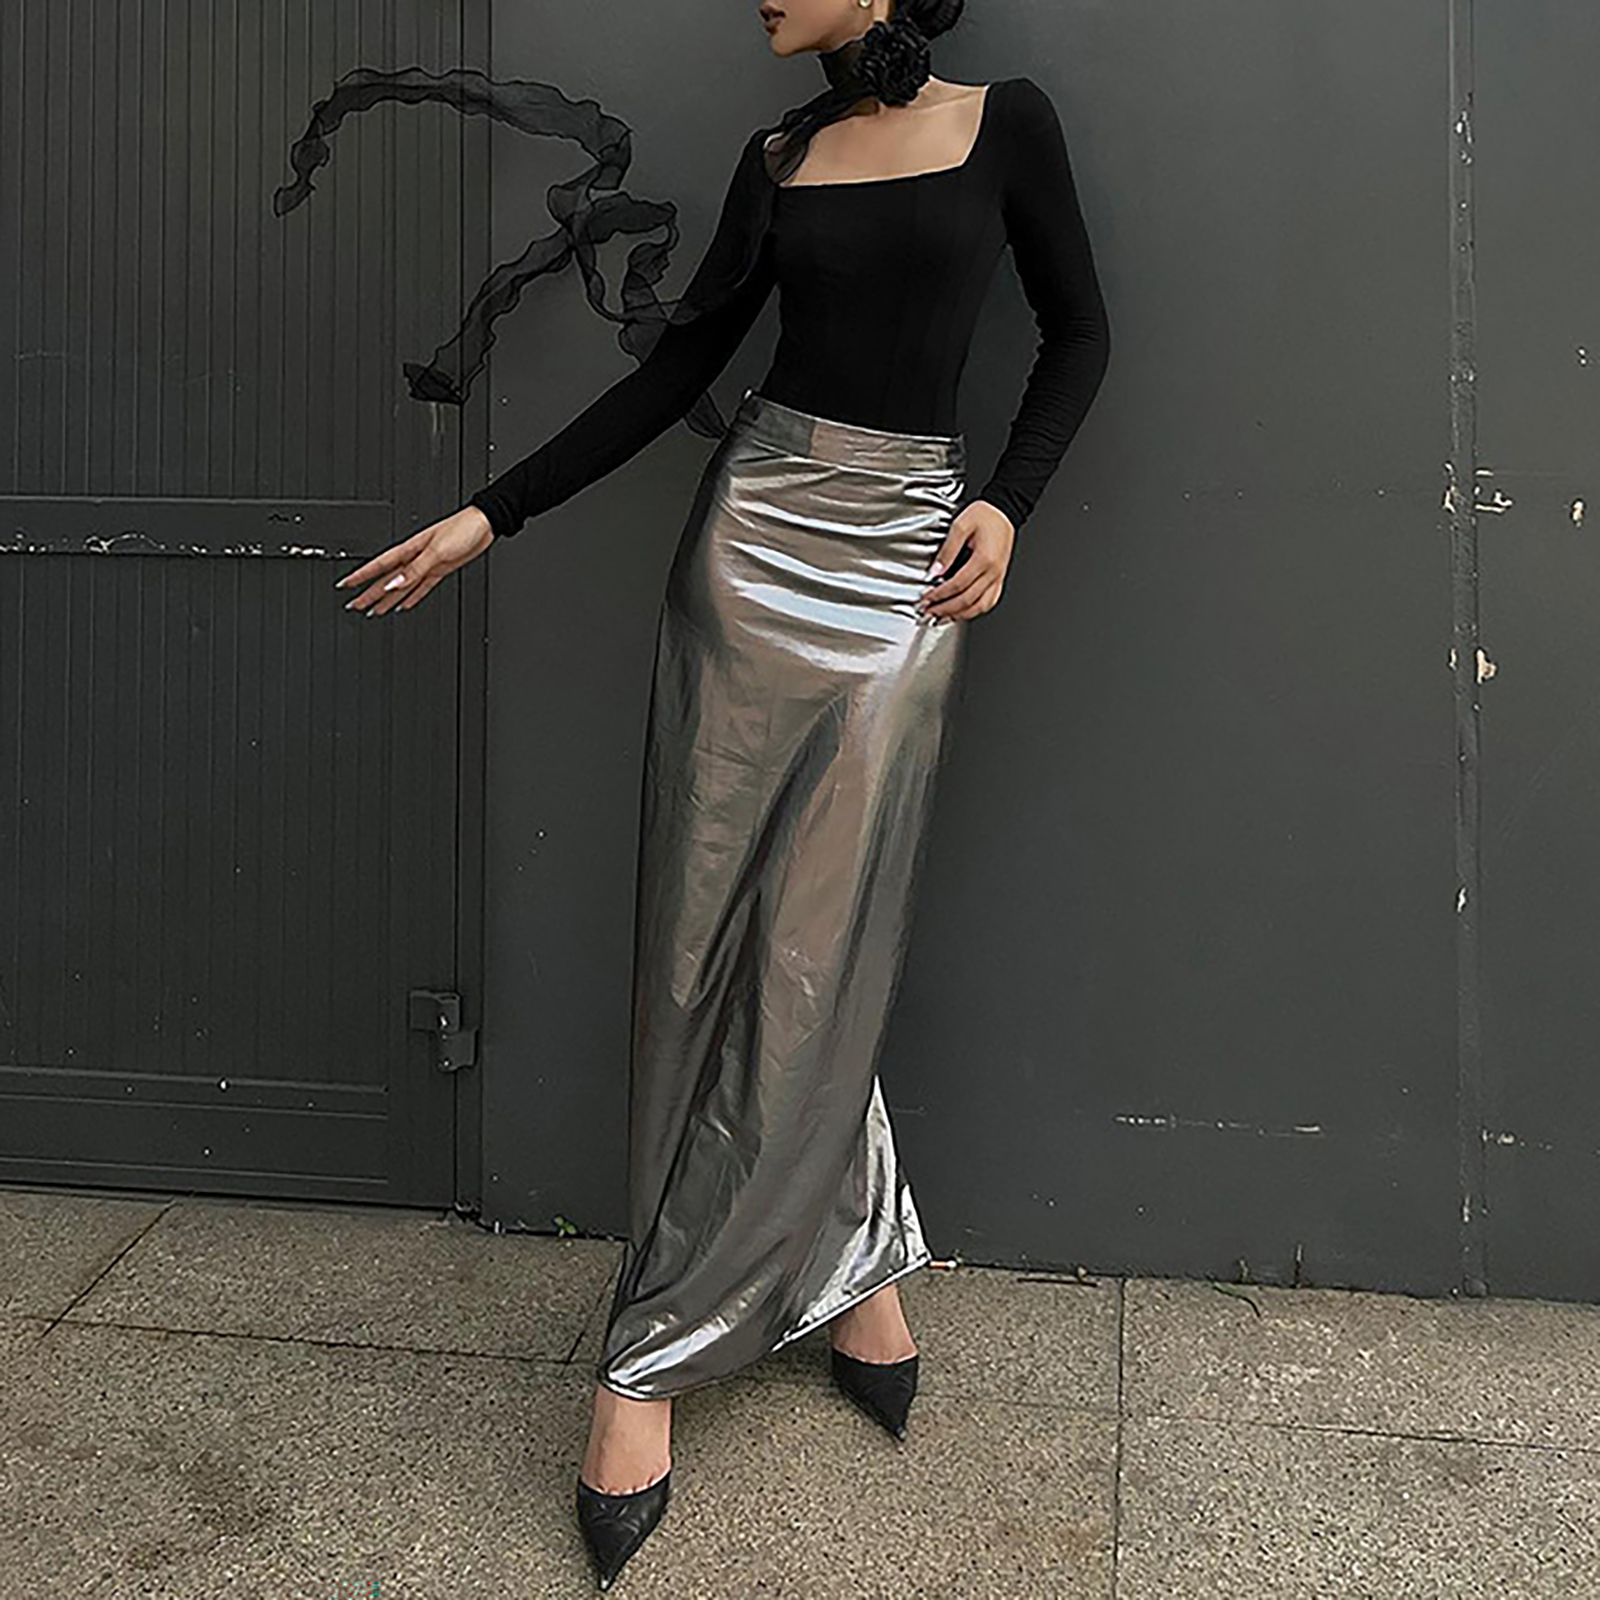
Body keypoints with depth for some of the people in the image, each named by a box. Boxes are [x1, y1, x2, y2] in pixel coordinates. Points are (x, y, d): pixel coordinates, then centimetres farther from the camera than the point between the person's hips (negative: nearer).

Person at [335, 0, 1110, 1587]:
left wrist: (1006, 506, -4)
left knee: (811, 956, -3)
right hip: (755, 539, 3)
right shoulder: (778, 160, 11)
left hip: (901, 562, -2)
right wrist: (489, 516, 8)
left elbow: (1077, 331, 10)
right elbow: (674, 369, 11)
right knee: (718, 935, -1)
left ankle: (654, 1352, 9)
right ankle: (857, 1271, 12)